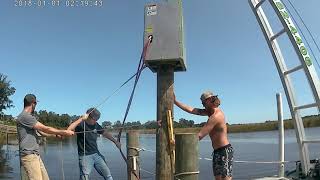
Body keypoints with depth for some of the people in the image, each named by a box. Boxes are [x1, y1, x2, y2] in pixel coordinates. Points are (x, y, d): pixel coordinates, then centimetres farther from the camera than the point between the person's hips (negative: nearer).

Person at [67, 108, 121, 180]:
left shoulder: (96, 125, 6)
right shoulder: (80, 124, -10)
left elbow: (105, 133, 15)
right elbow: (69, 129, -28)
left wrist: (115, 141, 7)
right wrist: (81, 119, -30)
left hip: (96, 155, 5)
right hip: (85, 156, -5)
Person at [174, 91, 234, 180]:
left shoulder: (216, 116, -21)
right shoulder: (211, 111, 7)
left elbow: (199, 136, -24)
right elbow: (191, 110, 6)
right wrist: (175, 101, 5)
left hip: (224, 151, -10)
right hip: (217, 152, 10)